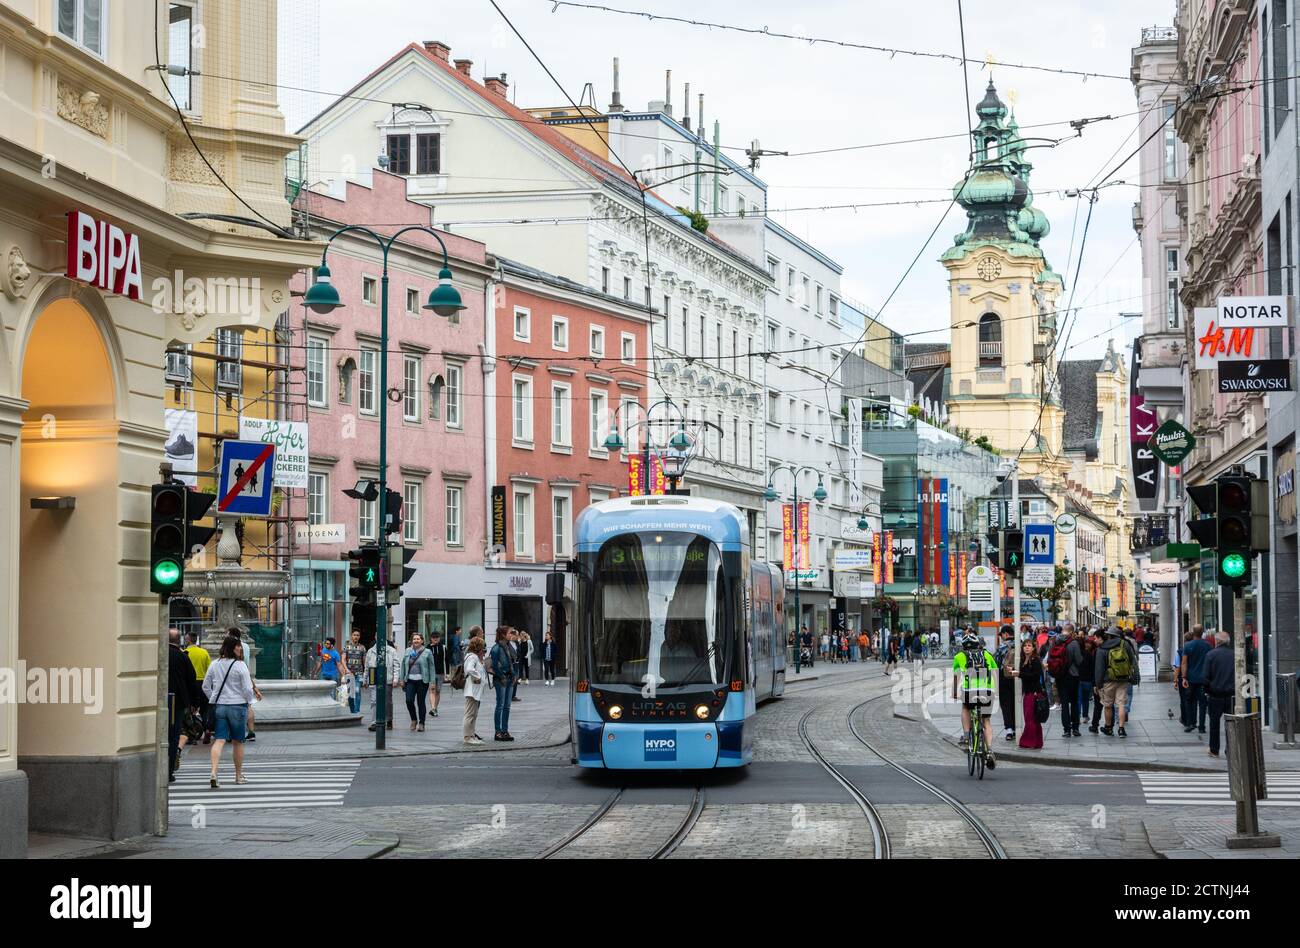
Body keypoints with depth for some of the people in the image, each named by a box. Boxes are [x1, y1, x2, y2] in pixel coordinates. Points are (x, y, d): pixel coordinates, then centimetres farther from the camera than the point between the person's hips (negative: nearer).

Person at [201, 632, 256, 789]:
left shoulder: (214, 664, 3)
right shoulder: (240, 666, -11)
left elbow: (205, 686, 10)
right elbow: (247, 689, -11)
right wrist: (248, 700, 8)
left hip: (218, 706, 3)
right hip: (237, 706, -3)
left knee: (219, 740, -3)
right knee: (238, 742, 12)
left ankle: (213, 773, -23)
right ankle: (239, 775, 24)